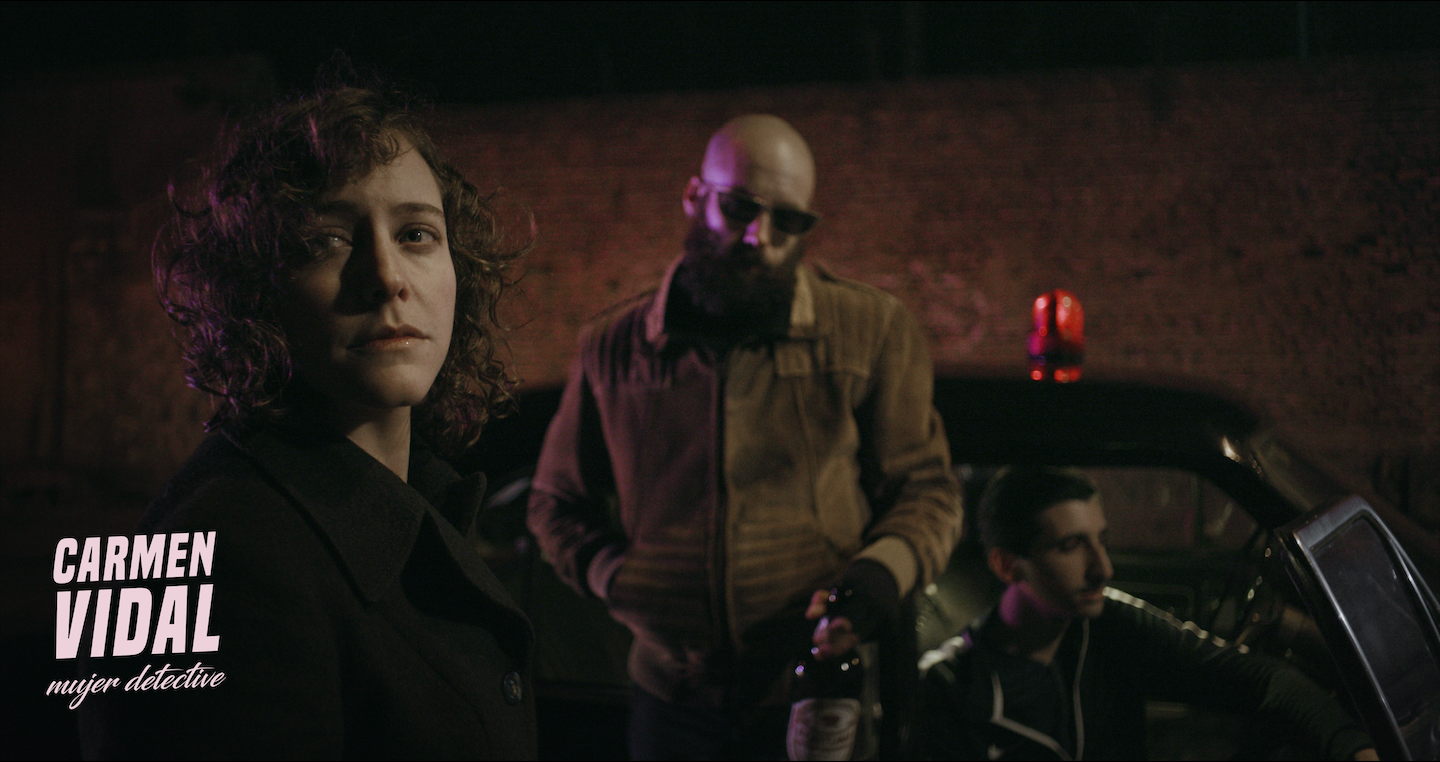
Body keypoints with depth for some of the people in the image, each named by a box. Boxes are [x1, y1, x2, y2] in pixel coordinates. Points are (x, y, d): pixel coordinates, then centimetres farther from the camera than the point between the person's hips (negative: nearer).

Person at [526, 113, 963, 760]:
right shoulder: (613, 347, 5)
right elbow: (557, 505, 16)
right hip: (674, 701, 2)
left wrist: (882, 573, -15)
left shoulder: (873, 330, 0)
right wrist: (615, 578, -3)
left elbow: (925, 489, 5)